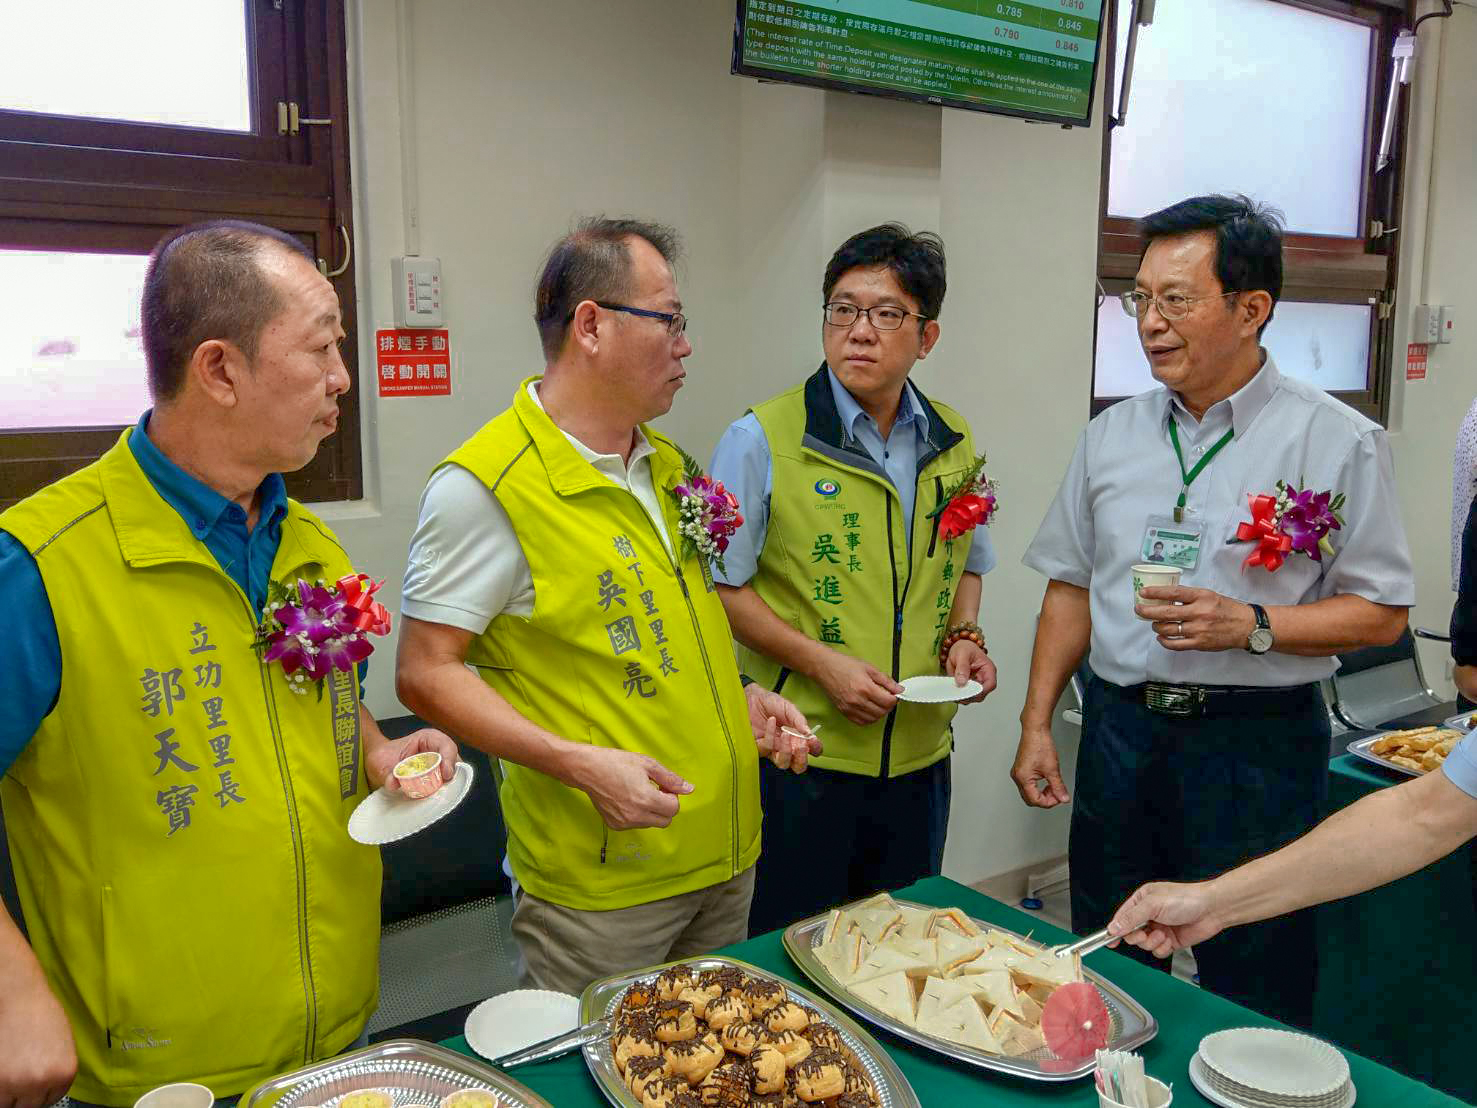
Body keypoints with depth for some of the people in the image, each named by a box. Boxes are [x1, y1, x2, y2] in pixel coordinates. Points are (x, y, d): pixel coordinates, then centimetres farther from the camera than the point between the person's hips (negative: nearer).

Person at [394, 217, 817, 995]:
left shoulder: (667, 465, 9)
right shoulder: (484, 485, -17)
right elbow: (426, 674, -16)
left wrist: (740, 699, 5)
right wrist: (580, 762, -24)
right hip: (599, 886, -7)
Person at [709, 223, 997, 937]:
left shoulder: (955, 444, 6)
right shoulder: (763, 440, -11)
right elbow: (721, 587, -8)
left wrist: (962, 636, 1)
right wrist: (818, 661, -17)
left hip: (919, 754, 5)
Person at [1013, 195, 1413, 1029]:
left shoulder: (1339, 442, -7)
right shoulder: (1113, 435, 6)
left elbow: (1381, 612, -5)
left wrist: (1250, 626, -20)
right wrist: (1037, 724, 6)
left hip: (1257, 742, -4)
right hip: (1121, 731, 4)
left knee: (1250, 1002, 9)